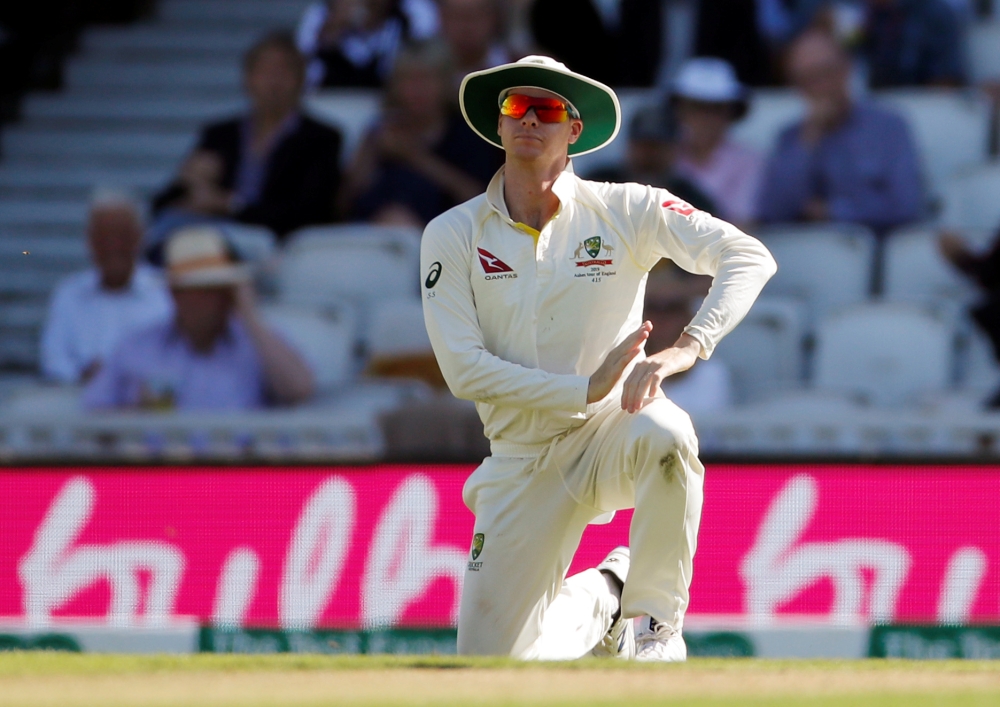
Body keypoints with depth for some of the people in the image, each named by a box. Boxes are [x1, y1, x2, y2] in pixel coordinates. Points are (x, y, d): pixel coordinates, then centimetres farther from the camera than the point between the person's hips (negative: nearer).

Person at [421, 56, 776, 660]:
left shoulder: (624, 211, -8)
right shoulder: (452, 236, -4)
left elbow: (749, 258, -19)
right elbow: (464, 369, -12)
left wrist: (686, 349, -37)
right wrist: (586, 389, -23)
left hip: (612, 430, -2)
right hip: (523, 461, 2)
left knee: (665, 433, -40)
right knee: (490, 666, -2)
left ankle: (657, 627, -22)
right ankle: (604, 597, 30)